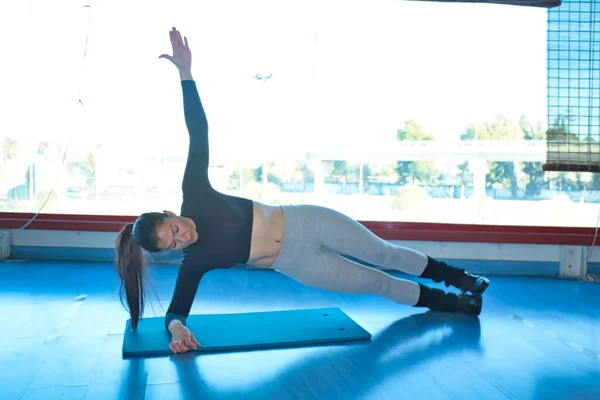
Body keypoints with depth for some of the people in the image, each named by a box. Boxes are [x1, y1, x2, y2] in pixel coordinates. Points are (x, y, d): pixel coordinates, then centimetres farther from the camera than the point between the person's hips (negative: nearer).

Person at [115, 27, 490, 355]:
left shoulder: (196, 197, -16)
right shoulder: (194, 260, -13)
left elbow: (199, 132, -19)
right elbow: (177, 309, -8)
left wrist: (186, 73, -25)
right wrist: (177, 328, -31)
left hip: (303, 223, 0)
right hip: (295, 262, 0)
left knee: (384, 254, 10)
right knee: (377, 282, 7)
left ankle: (459, 278, 34)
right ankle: (451, 302, 30)